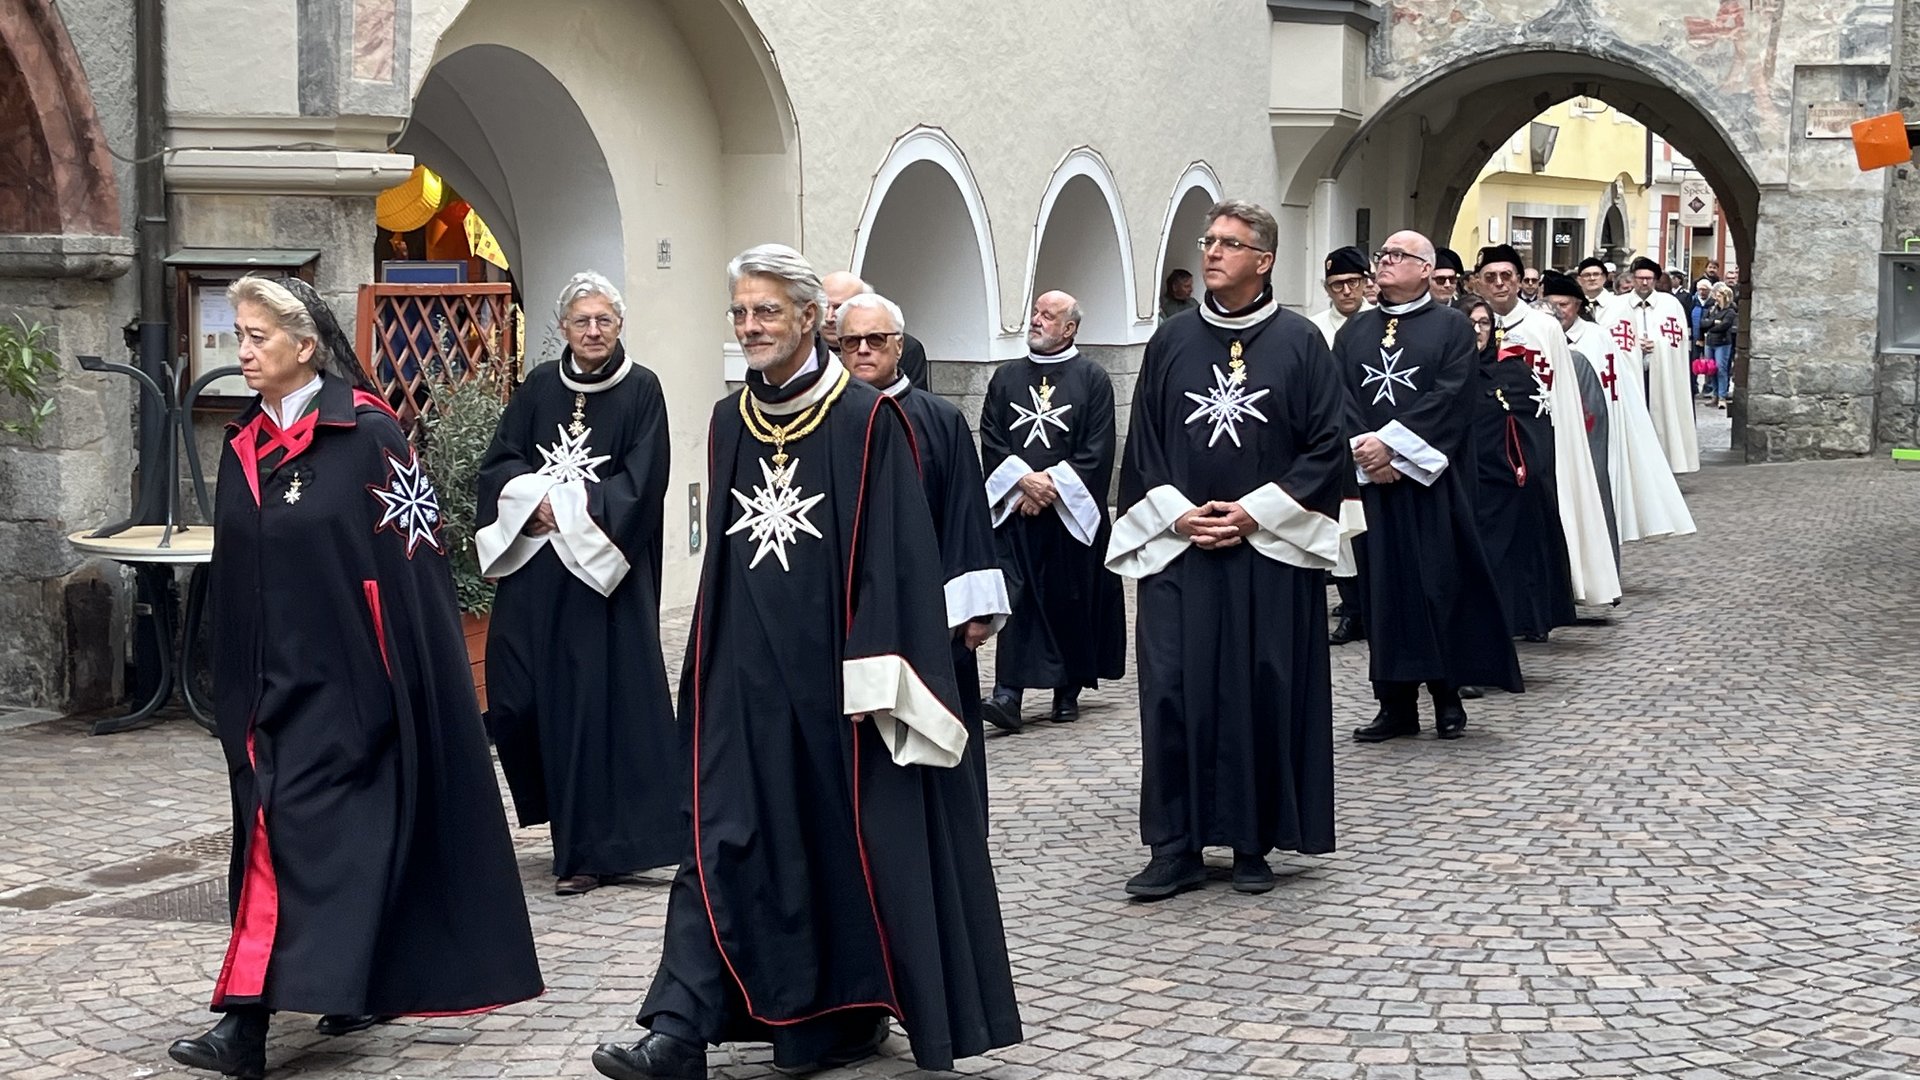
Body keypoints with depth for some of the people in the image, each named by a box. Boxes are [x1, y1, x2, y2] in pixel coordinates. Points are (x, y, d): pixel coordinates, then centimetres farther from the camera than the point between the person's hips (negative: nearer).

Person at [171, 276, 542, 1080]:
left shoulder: (367, 433, -10)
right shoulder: (245, 446, 10)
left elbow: (409, 554, -10)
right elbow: (231, 575, 18)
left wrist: (394, 676, -13)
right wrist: (236, 685, 18)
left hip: (347, 674, -7)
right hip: (275, 676, 7)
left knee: (307, 826, -10)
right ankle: (378, 981, 22)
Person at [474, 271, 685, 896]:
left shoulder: (641, 391, -1)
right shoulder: (539, 387, 10)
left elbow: (641, 481, -9)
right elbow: (499, 462, 6)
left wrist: (568, 509, -13)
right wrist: (535, 500, -12)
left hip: (604, 570, -4)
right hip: (534, 569, 4)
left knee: (594, 701, -4)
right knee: (515, 696, -1)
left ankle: (587, 852, 4)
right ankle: (570, 817, 23)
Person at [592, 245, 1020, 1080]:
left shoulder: (866, 419, -7)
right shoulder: (729, 423, 9)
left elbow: (891, 555, -10)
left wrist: (872, 677, -16)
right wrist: (708, 665, 14)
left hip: (833, 668, -4)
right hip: (745, 670, 4)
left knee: (848, 839, 6)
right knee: (723, 841, -2)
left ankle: (853, 1012, 22)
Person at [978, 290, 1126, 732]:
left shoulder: (1092, 379, 2)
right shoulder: (1006, 377, 11)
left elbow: (1098, 449, -4)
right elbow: (991, 438, 5)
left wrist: (1054, 482, -13)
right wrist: (1024, 479, -10)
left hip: (1071, 510, -1)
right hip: (1016, 508, 2)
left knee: (1069, 600, 4)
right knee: (1015, 597, -9)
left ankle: (1068, 691, 18)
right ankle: (1008, 694, -15)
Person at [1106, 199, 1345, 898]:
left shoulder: (1299, 342, 1)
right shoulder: (1171, 343, 8)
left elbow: (1327, 447, -2)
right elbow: (1142, 447, 10)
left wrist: (1256, 512, -11)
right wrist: (1177, 513, -6)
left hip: (1270, 551, -2)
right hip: (1178, 547, 2)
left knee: (1266, 693, 1)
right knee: (1174, 692, -2)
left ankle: (1255, 844, 12)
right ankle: (1175, 846, 4)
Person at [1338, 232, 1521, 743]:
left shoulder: (1452, 327, 2)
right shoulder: (1354, 331, 14)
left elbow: (1448, 398, -10)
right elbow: (1340, 399, 4)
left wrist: (1390, 443, -17)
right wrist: (1363, 452, -12)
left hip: (1431, 480, -3)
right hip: (1370, 479, 3)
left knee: (1441, 583, -1)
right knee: (1384, 586, 4)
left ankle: (1448, 693, 10)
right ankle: (1395, 704, 8)